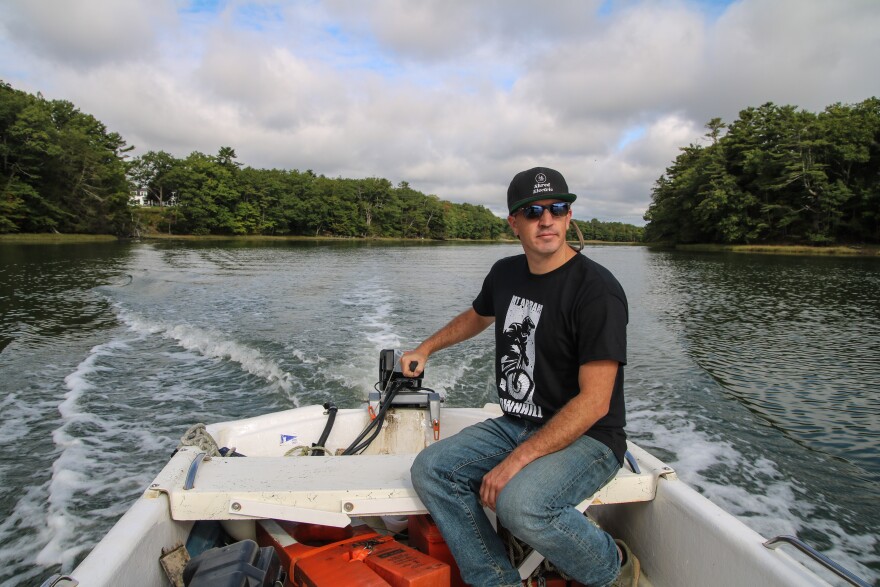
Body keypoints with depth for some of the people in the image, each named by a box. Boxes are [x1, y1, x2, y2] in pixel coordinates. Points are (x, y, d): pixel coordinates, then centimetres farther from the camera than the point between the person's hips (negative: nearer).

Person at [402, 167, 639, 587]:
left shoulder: (597, 290, -18)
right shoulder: (505, 274, 4)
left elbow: (594, 401, -22)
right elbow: (477, 316, 28)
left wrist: (516, 461, -26)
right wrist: (425, 349, 25)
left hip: (585, 437, -6)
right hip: (515, 425, 7)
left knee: (519, 503, -32)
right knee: (430, 469, -9)